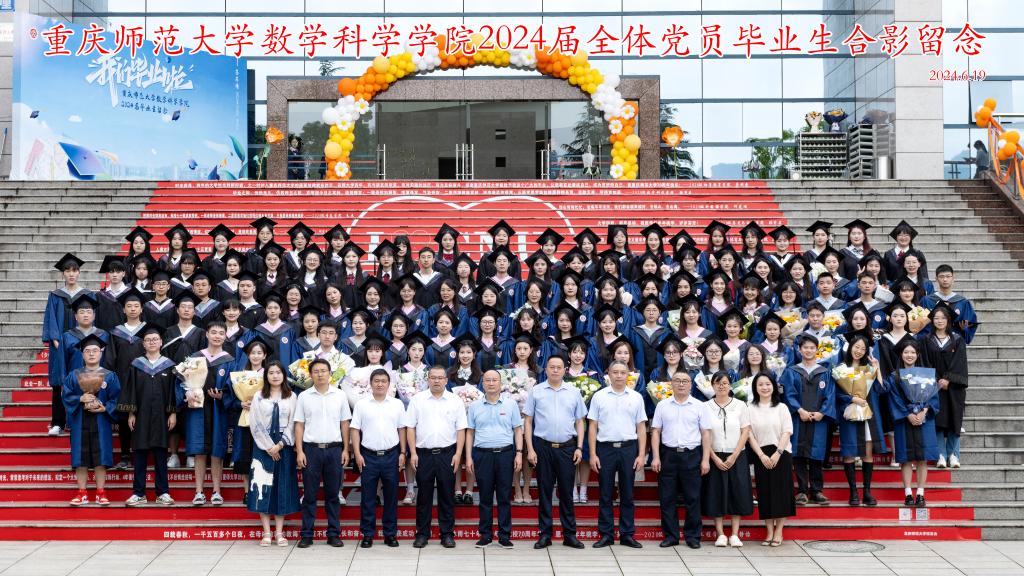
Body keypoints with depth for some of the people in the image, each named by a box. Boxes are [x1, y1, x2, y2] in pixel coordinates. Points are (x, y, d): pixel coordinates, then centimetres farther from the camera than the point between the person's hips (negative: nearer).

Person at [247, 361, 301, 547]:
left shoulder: (291, 397, 6)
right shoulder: (258, 397, 5)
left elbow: (292, 424, 1)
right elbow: (255, 424, -2)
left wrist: (280, 445, -10)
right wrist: (268, 446, -10)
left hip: (284, 446, 1)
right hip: (263, 446, 0)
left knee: (282, 487, 2)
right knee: (263, 488, -3)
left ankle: (279, 532, 7)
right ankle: (266, 532, 3)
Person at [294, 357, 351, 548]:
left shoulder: (340, 395, 5)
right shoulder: (304, 397, 3)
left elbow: (345, 424, 8)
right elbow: (299, 425, 4)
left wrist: (345, 450, 3)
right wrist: (299, 451, -3)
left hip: (334, 448, 1)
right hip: (311, 449, -1)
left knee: (333, 494, 6)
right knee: (309, 494, 3)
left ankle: (334, 534, 12)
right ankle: (306, 535, 8)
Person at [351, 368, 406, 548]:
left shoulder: (397, 404, 5)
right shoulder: (361, 404, 2)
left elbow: (401, 430, 8)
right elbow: (355, 430, 2)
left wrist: (402, 453, 2)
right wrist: (357, 454, -5)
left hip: (391, 455, 1)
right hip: (368, 456, -1)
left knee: (391, 496, 6)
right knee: (368, 497, 4)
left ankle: (390, 533, 15)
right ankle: (367, 534, 12)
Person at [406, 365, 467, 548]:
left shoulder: (455, 401, 4)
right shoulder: (417, 400, 3)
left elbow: (461, 429, 3)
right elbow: (410, 427, 3)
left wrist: (458, 454, -4)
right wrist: (413, 453, -3)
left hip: (447, 453, 0)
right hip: (424, 454, 0)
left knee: (447, 495, 5)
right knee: (423, 495, 5)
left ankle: (447, 534, 12)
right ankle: (422, 534, 13)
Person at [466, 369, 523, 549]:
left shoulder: (511, 404, 5)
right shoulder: (475, 406, 8)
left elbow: (518, 430, 6)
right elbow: (470, 432, 10)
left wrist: (519, 453, -3)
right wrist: (469, 457, 3)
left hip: (505, 454, 0)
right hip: (482, 455, 1)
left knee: (505, 497, 2)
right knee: (485, 497, 5)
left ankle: (504, 535, 9)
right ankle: (485, 534, 13)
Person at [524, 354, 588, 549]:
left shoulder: (574, 393, 7)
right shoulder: (536, 391, 3)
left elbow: (579, 422, 10)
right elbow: (528, 422, 3)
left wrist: (579, 448, 1)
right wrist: (530, 449, -4)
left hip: (567, 447, 1)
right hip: (543, 447, -1)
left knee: (566, 492, 5)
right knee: (544, 491, 4)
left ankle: (570, 534, 12)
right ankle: (545, 535, 12)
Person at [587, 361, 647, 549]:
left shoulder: (636, 397, 5)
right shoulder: (599, 396, 2)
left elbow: (641, 428, 5)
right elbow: (593, 427, 2)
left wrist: (641, 455, -1)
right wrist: (592, 454, -4)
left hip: (629, 448, 1)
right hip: (605, 448, -1)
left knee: (627, 494, 7)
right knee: (605, 494, 5)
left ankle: (627, 534, 14)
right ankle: (606, 534, 12)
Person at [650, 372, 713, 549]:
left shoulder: (699, 406, 4)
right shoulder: (662, 406, 7)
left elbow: (706, 433, 2)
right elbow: (656, 432, 7)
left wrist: (706, 459, -4)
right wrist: (656, 457, -1)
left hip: (692, 455, -1)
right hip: (668, 454, 1)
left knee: (692, 498, 2)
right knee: (667, 498, 4)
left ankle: (692, 536, 11)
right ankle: (670, 536, 13)